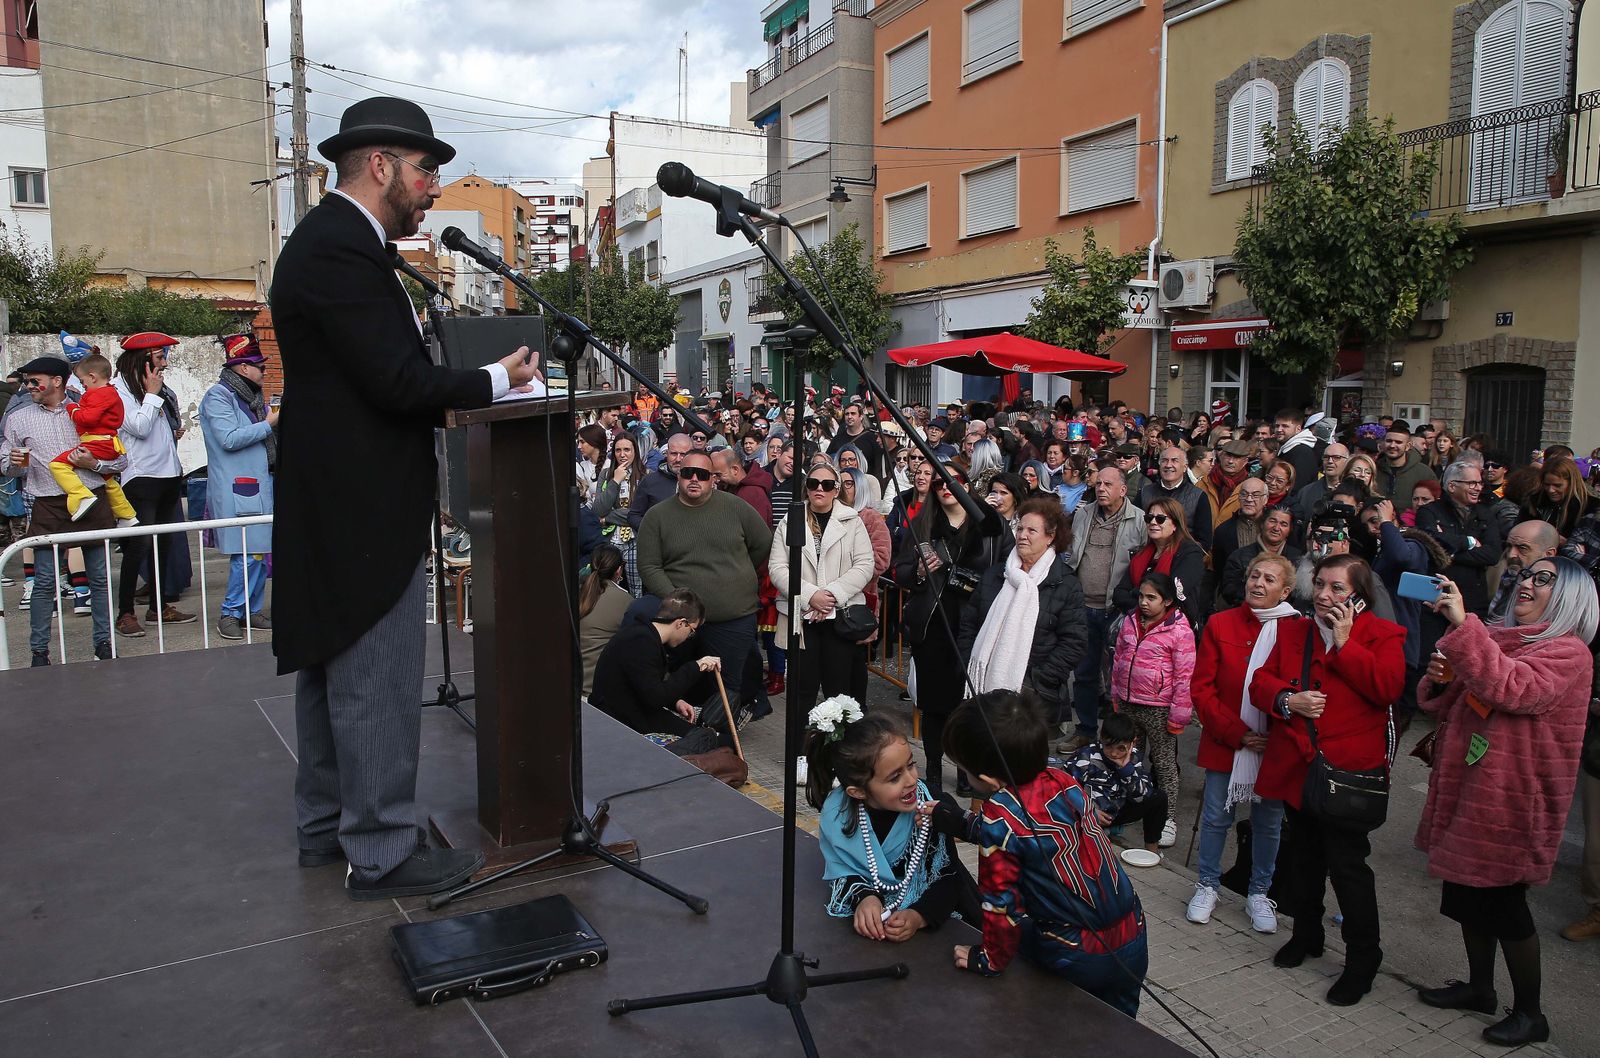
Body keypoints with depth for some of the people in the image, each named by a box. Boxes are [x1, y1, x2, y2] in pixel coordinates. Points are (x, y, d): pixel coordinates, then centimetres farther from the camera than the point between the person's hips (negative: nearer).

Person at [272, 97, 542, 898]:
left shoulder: (330, 242, 15)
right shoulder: (341, 250, -18)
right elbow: (398, 383, -23)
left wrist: (463, 388, 8)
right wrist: (497, 381, -10)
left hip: (335, 506, 11)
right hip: (364, 512, -11)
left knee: (332, 672, 18)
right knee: (376, 684, -2)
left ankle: (326, 828, 32)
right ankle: (381, 853, 10)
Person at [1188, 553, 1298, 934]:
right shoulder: (1220, 624, -3)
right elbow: (1201, 688, -3)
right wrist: (1235, 733, -11)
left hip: (1275, 747, 0)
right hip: (1225, 743, 0)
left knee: (1268, 822, 12)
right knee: (1216, 817, 10)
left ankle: (1259, 893, 31)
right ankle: (1208, 885, 29)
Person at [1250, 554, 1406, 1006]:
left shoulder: (1383, 634, -2)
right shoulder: (1292, 631, 10)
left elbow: (1386, 686, -18)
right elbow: (1261, 681, 6)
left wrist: (1344, 643, -17)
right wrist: (1287, 700, -14)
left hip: (1349, 769, -5)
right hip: (1296, 765, 5)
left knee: (1347, 862, -3)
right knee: (1305, 857, 18)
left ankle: (1363, 958, 13)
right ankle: (1306, 934, 36)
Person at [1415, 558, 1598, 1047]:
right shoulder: (1498, 640, 11)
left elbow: (1513, 688, -33)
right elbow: (1448, 706, 16)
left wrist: (1462, 625, -37)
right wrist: (1440, 680, -6)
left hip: (1512, 798, -7)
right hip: (1468, 787, 7)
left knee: (1502, 901, 3)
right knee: (1468, 892, 17)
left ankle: (1529, 1012, 21)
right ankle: (1479, 988, 34)